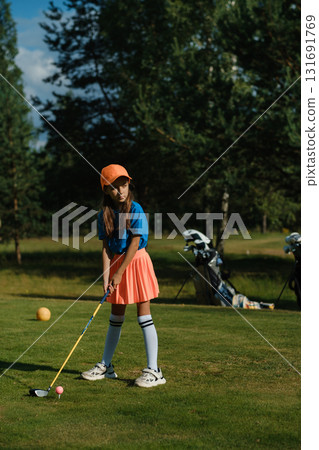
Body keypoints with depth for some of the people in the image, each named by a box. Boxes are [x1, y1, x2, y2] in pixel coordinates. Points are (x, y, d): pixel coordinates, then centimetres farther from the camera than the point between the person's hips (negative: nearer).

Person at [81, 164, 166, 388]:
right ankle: (106, 366, 24)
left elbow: (134, 244, -15)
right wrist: (106, 277, -11)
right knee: (116, 317, 14)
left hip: (136, 262, -5)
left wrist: (120, 273, -15)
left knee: (144, 315, -6)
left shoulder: (135, 210, -13)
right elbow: (106, 247, -1)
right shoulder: (105, 215, 1)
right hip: (116, 262, 5)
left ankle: (153, 371, -3)